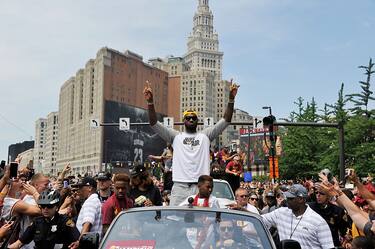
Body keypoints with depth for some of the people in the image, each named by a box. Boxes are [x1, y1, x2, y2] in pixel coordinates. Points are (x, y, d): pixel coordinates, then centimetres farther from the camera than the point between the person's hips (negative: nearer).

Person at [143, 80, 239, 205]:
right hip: (180, 185, 0)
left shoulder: (205, 135, 14)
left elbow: (226, 120, 7)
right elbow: (154, 124, 4)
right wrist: (150, 102, -9)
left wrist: (231, 99, -4)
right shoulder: (176, 136, 12)